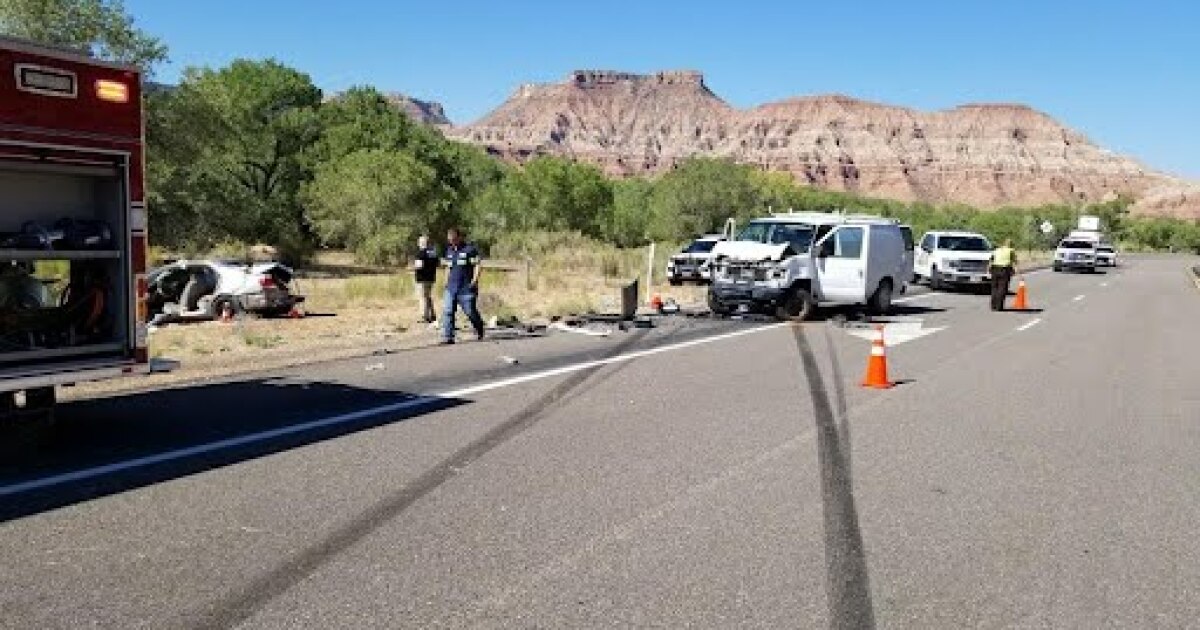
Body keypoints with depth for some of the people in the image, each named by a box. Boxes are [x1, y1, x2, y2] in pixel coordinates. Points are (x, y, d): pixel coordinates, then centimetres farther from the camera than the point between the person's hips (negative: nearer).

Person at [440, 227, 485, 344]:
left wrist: (474, 280, -16)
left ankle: (480, 332, 28)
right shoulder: (449, 250, 15)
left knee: (471, 312, 2)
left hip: (466, 288, -5)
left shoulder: (470, 249, -4)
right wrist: (447, 281, 17)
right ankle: (448, 337, -5)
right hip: (451, 288, 5)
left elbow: (477, 266, -6)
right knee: (447, 312, -6)